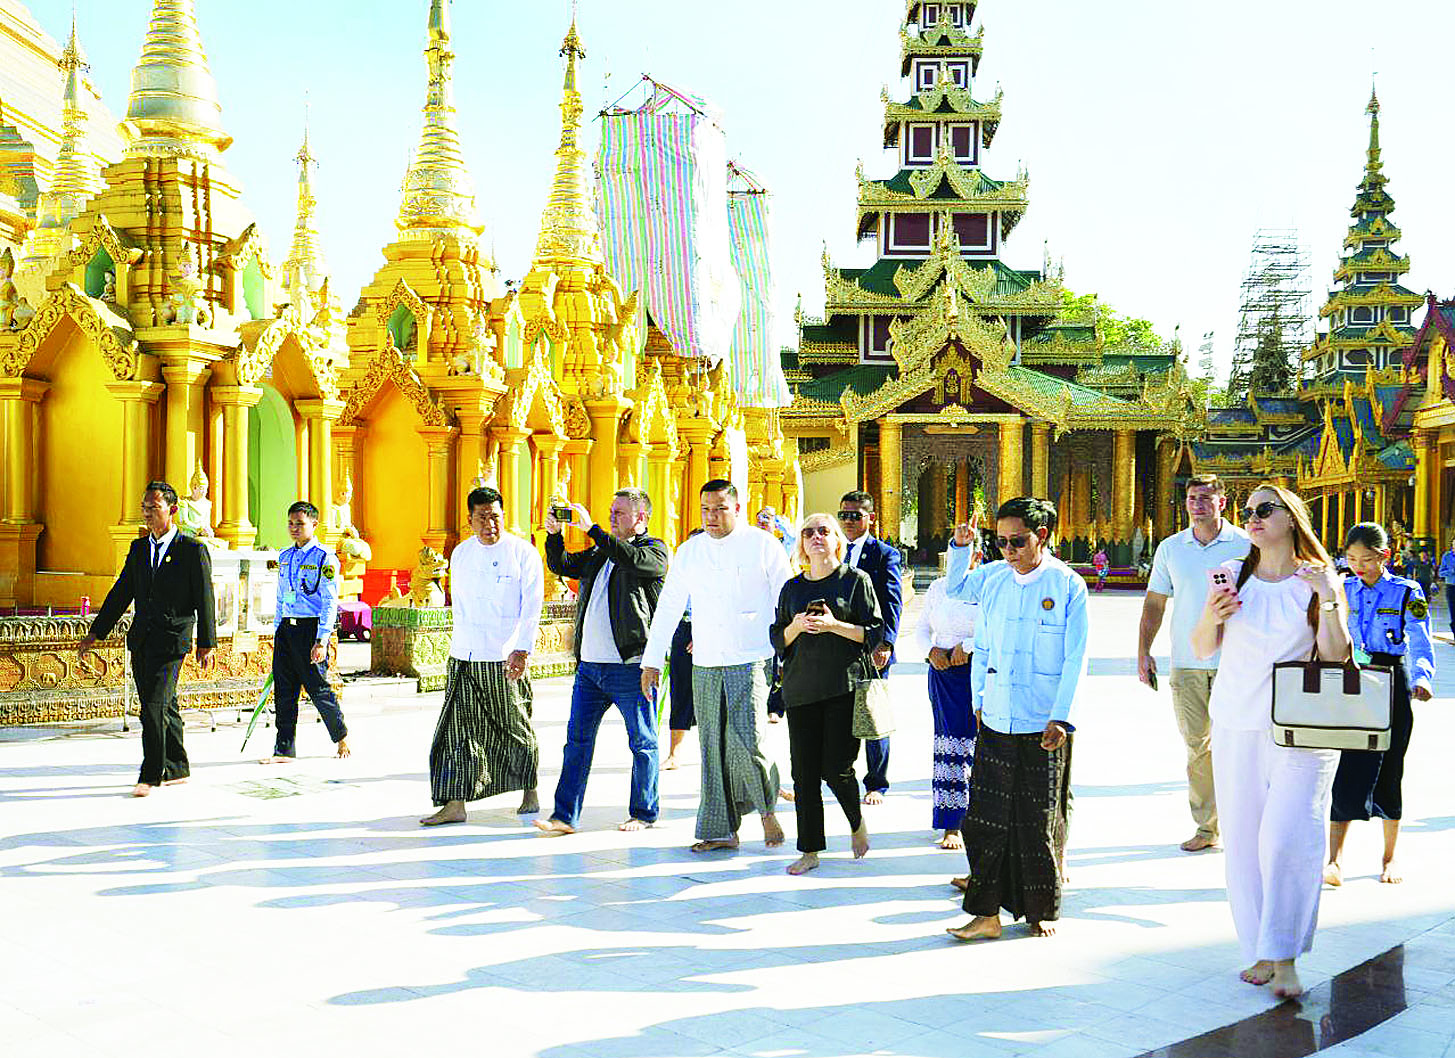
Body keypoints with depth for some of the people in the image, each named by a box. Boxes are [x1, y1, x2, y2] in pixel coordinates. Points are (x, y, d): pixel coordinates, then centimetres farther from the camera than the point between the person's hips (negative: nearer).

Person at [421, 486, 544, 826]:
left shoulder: (522, 552, -3)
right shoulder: (460, 553, 10)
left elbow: (532, 605, -7)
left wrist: (522, 649, -17)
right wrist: (461, 645, 13)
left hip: (506, 658, -4)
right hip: (465, 658, 4)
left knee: (515, 728, 5)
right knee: (458, 728, 0)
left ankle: (529, 792, 23)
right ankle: (454, 804, 3)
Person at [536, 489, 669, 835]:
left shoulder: (654, 550, -2)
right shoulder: (600, 552, 19)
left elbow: (632, 560, -23)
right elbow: (562, 566, 18)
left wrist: (592, 529, -22)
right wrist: (554, 534, 1)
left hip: (630, 667, -7)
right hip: (589, 664, 7)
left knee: (642, 742, 5)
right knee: (577, 739, 6)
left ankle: (643, 813, 18)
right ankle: (565, 816, 11)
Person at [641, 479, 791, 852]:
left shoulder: (763, 545, 0)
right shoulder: (689, 552, 11)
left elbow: (786, 604, 3)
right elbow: (668, 608, 15)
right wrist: (652, 661, 13)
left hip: (751, 661, -4)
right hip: (705, 664, 4)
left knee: (747, 741, -13)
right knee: (713, 747, 5)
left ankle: (767, 810, 12)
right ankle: (722, 830, 14)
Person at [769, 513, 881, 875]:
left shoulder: (856, 580, 3)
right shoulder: (793, 588, 13)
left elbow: (875, 632, -2)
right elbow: (777, 639, 14)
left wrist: (834, 625, -14)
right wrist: (796, 626, -6)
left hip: (844, 686, -3)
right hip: (801, 689, 4)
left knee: (836, 769, -7)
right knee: (804, 773, 1)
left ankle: (857, 821, 24)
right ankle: (810, 850, 12)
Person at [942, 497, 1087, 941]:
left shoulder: (1068, 585, -4)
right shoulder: (992, 578, 6)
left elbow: (1075, 660, -6)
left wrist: (1060, 719, -11)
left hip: (1044, 729, -3)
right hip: (995, 722, 4)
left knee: (1041, 822, 6)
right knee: (986, 820, 2)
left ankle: (1042, 911, 22)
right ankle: (986, 913, 11)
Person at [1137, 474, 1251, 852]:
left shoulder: (1245, 545, 0)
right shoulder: (1170, 548, 8)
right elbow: (1154, 602, 13)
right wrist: (1143, 651, 6)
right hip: (1186, 663, 3)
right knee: (1196, 746, 5)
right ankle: (1206, 827, 15)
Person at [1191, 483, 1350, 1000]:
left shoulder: (1319, 580, 1)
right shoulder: (1231, 573, 6)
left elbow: (1335, 657, -4)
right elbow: (1202, 649, 10)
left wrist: (1328, 600, -15)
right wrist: (1212, 617, -9)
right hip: (1237, 725, 3)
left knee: (1286, 838, -12)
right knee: (1242, 840, 4)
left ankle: (1285, 960, -3)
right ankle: (1260, 952, 16)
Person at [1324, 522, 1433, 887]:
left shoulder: (1406, 593, -3)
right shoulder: (1343, 591, 7)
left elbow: (1420, 642, -11)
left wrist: (1422, 677, -28)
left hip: (1391, 686, -2)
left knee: (1388, 770, 7)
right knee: (1344, 768, -5)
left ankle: (1389, 858, 22)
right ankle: (1334, 861, -5)